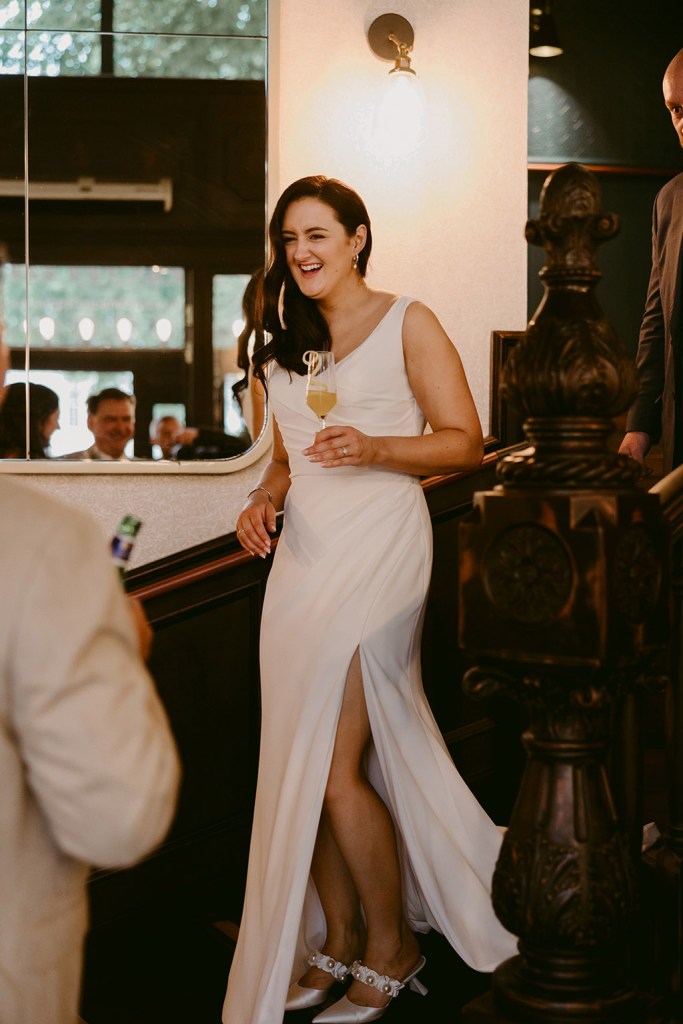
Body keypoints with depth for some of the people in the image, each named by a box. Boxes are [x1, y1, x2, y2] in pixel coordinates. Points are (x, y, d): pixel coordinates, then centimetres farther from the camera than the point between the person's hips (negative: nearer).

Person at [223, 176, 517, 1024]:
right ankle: (336, 943, 21)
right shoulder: (284, 346, 18)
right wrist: (264, 499, 4)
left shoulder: (407, 324, -1)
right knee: (302, 768, 6)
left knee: (335, 769, -9)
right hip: (302, 557, 6)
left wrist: (374, 449, -20)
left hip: (377, 553, -6)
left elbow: (464, 442, -5)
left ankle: (391, 947, 10)